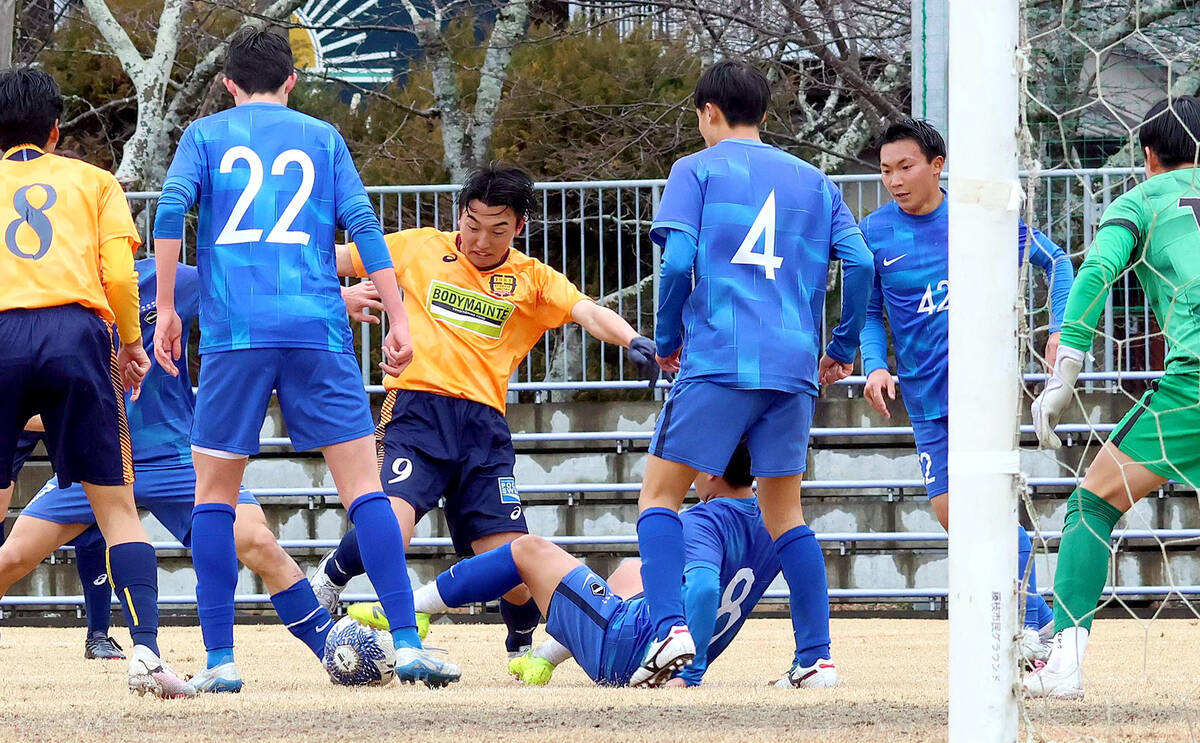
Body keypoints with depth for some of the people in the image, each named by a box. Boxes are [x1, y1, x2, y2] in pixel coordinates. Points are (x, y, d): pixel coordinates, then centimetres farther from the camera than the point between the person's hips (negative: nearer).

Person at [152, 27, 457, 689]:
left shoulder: (205, 135, 14)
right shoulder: (323, 138, 17)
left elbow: (171, 208, -2)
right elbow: (362, 224, 7)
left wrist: (166, 311, 0)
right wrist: (398, 320, 5)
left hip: (234, 334, -1)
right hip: (317, 331, 1)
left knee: (214, 493, 9)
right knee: (362, 484, -2)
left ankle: (220, 659, 1)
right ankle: (408, 643, -13)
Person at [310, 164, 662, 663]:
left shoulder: (533, 280, 13)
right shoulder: (420, 249, 13)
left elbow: (588, 312, -4)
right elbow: (336, 260, 22)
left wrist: (632, 341, -23)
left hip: (484, 424, 2)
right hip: (416, 410, -1)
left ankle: (523, 644, 27)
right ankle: (326, 583, 6)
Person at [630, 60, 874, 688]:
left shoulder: (697, 170, 5)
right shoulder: (813, 181, 16)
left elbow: (678, 261, -7)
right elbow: (859, 263, 6)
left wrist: (667, 339, 6)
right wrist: (844, 347, 16)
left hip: (718, 359, -4)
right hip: (794, 367, 4)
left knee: (660, 492, 3)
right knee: (784, 511, 13)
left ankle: (670, 628, -16)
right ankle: (816, 656, 5)